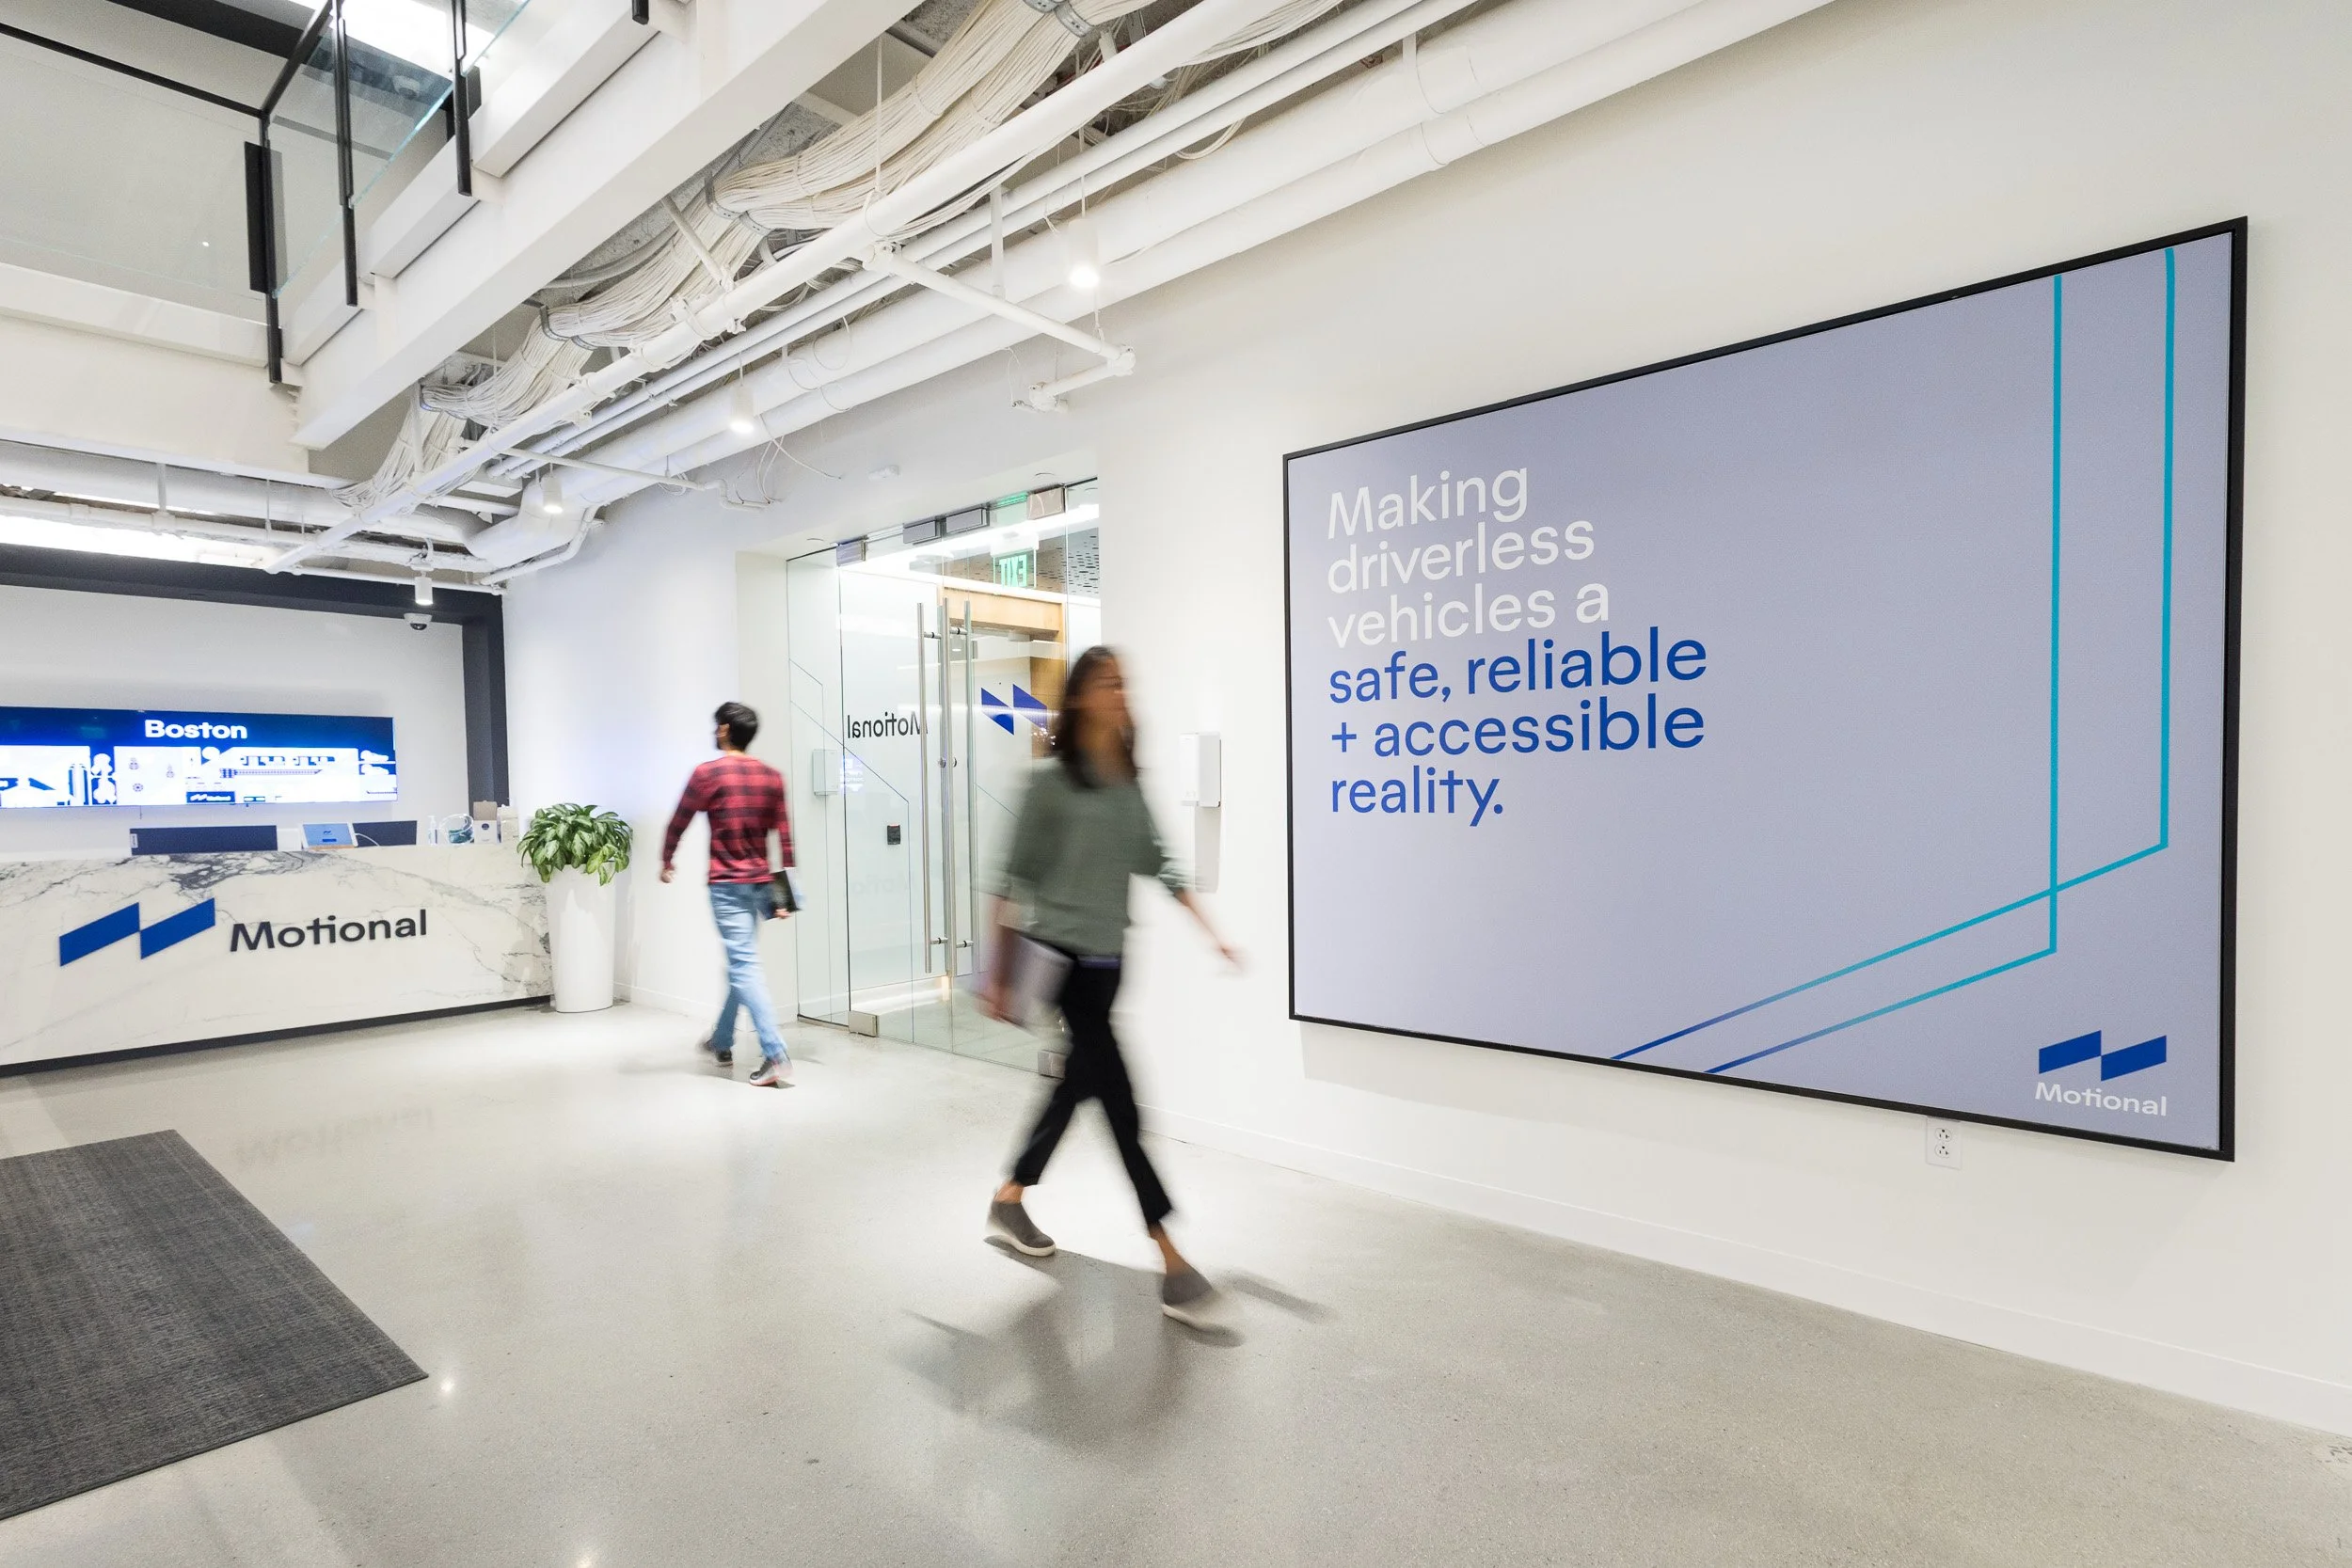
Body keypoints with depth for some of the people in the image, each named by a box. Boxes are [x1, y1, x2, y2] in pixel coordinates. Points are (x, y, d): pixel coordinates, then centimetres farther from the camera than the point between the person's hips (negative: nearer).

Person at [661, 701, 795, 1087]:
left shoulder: (708, 773, -8)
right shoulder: (771, 777, 5)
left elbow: (678, 823, 2)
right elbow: (784, 837, 4)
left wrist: (667, 862, 20)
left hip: (727, 886, -6)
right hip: (761, 884, 6)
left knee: (745, 967, -8)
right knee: (740, 963, 19)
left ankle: (776, 1056, -16)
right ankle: (722, 1043, 35)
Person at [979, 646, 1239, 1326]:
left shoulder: (1129, 783, 8)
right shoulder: (1052, 780, -10)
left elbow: (1157, 865, 13)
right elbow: (1013, 879, -8)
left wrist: (1212, 932, 7)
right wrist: (999, 972, -8)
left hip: (1109, 960, 7)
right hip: (1065, 957, -7)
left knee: (1077, 1086, 17)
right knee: (1121, 1105, -8)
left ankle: (1008, 1201, 38)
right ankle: (1174, 1266, -3)